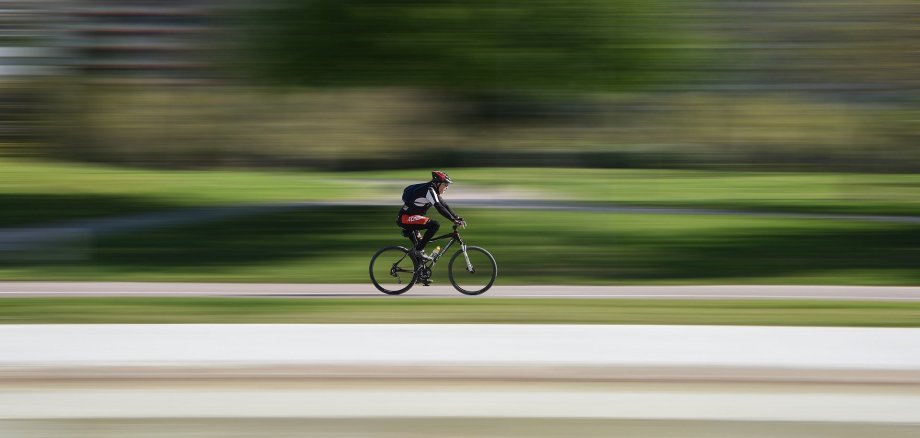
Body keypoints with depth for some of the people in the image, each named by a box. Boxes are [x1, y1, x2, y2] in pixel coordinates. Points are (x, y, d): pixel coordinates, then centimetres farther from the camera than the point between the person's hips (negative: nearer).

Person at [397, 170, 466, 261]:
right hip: (405, 218, -10)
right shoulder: (429, 190, -16)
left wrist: (458, 218, 5)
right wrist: (454, 220, -28)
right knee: (435, 225, -21)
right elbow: (439, 208, -25)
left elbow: (444, 206, 15)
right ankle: (418, 251, -16)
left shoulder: (434, 191, 14)